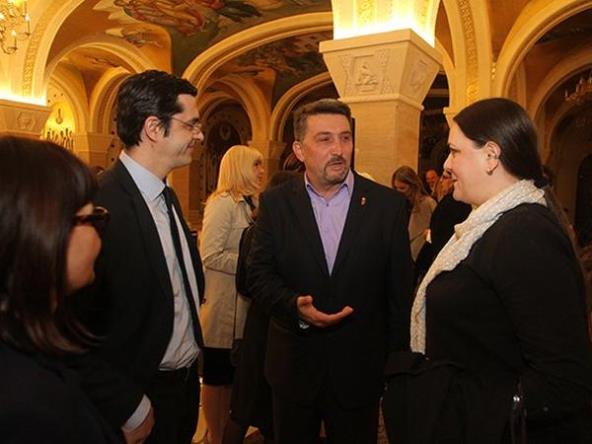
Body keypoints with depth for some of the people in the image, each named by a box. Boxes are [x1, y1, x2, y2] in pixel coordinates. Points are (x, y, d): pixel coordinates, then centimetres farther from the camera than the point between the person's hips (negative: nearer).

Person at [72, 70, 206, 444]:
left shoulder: (167, 196, 4)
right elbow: (75, 326, -24)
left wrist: (191, 361, 6)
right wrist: (129, 410, -16)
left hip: (186, 380, 8)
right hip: (141, 397, -8)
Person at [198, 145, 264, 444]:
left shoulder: (250, 203, 12)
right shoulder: (223, 203, -14)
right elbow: (210, 255, -21)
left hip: (243, 303, 8)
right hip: (223, 305, -8)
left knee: (232, 374, 17)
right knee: (217, 377, 6)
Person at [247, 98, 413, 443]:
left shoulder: (388, 204, -5)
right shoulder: (275, 203, -2)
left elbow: (400, 291, -3)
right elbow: (259, 275, -3)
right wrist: (295, 305, -22)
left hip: (360, 371, 0)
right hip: (293, 367, 1)